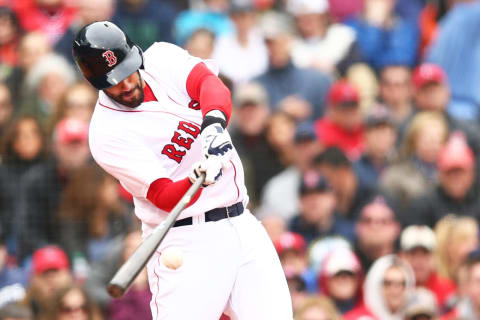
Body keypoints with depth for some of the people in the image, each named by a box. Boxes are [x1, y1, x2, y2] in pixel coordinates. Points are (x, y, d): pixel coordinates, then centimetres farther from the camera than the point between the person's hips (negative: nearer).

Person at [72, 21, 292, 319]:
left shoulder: (162, 58, 3)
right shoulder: (108, 134, -13)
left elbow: (211, 85, -16)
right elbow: (166, 198, -20)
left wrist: (214, 123, -37)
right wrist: (199, 178, -40)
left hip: (243, 225, 5)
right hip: (188, 243, -5)